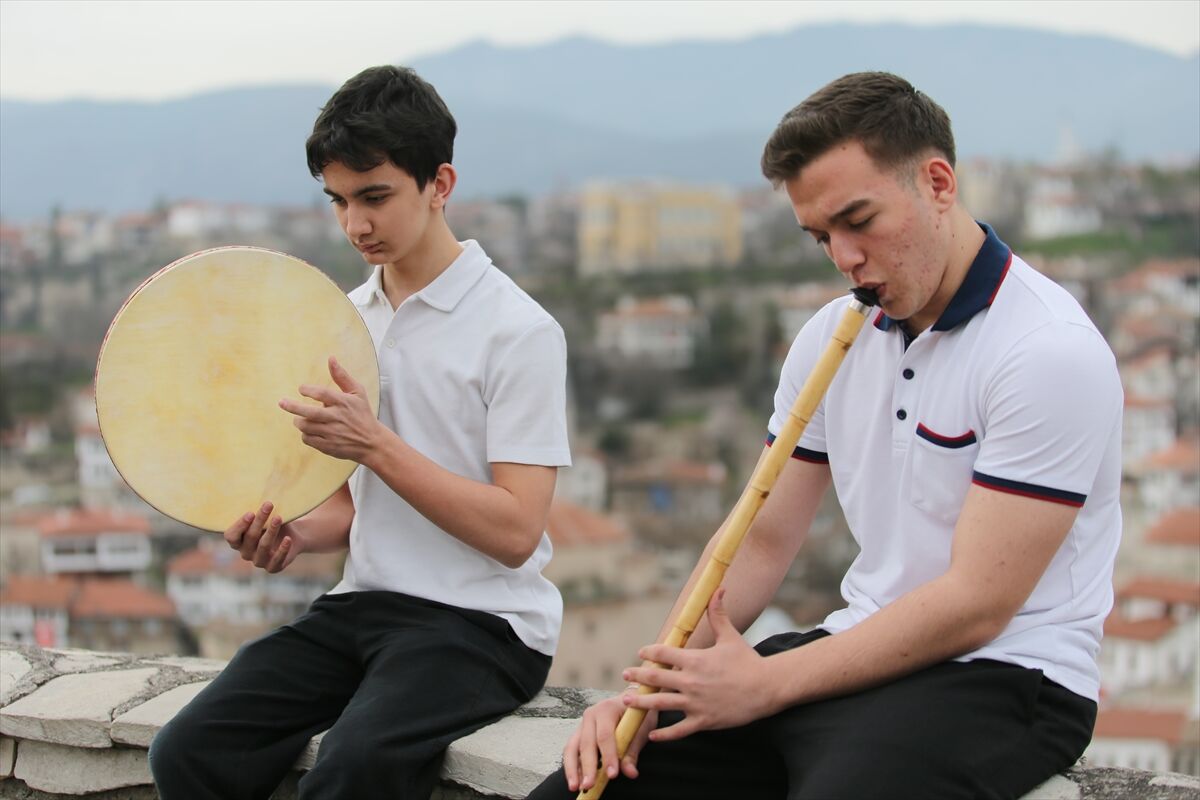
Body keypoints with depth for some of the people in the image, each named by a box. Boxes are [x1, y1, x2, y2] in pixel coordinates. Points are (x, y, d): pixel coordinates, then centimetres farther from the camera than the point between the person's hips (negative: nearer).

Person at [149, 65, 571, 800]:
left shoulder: (519, 330, -9)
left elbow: (514, 533, -14)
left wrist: (374, 442, -20)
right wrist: (295, 533, -4)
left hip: (483, 622, -6)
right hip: (362, 603, 6)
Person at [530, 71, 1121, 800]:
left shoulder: (1050, 350, -15)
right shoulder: (834, 337, 8)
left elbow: (974, 604, -19)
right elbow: (762, 541, 10)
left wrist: (764, 685, -19)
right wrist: (656, 686, -5)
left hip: (1002, 674, -6)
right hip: (858, 657, 6)